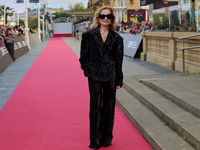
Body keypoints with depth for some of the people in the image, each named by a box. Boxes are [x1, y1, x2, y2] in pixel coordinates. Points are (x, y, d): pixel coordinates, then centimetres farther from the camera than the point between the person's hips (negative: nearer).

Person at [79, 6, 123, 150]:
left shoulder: (116, 38, 4)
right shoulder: (89, 35, 1)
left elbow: (119, 60, 5)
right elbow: (84, 56, 4)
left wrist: (119, 80, 2)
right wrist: (87, 71, -5)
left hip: (111, 77, 2)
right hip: (95, 76, -1)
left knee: (109, 107, 8)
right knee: (95, 107, 2)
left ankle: (106, 138, 22)